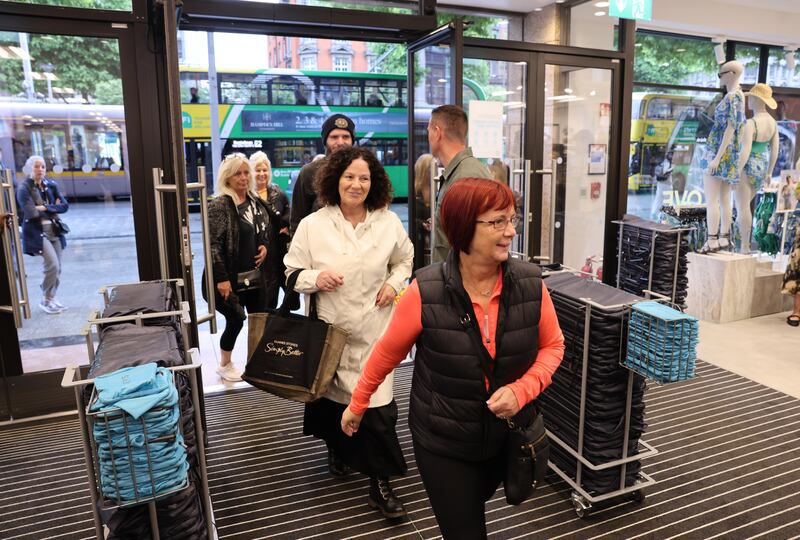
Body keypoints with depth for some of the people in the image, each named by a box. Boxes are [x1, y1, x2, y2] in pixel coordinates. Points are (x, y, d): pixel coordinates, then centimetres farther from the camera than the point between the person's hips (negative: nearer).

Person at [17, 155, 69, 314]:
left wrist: (45, 208, -12)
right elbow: (31, 212, -17)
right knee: (52, 264, -15)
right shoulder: (24, 188, -8)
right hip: (37, 233, -5)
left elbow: (65, 205, 0)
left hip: (54, 230, 6)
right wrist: (53, 209, -6)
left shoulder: (51, 185, 8)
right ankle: (45, 301, 2)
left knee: (57, 267, 7)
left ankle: (52, 298, 23)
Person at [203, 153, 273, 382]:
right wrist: (222, 278, -21)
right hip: (230, 277, -7)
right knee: (235, 320, 0)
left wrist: (265, 246, 0)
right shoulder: (219, 205, -14)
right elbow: (213, 244, -18)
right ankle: (225, 365, 23)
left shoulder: (256, 202, 7)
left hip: (255, 274, 7)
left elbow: (267, 230, 22)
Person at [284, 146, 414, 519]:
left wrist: (394, 283, -2)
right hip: (329, 328, 1)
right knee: (332, 396, 17)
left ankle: (380, 483, 11)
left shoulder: (388, 222, 0)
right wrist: (316, 278, -19)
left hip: (373, 329, 0)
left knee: (377, 406, -5)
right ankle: (337, 448, 48)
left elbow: (404, 258, 16)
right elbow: (292, 272, 1)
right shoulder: (312, 225, -5)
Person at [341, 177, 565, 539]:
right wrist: (357, 405, 3)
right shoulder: (425, 292, -23)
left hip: (508, 435, 4)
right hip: (442, 442, -4)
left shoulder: (531, 284, -15)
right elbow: (386, 353, -8)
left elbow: (552, 345, 0)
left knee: (472, 509, 31)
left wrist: (522, 390, -17)